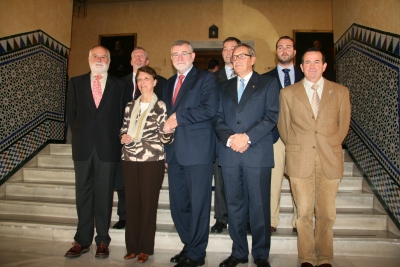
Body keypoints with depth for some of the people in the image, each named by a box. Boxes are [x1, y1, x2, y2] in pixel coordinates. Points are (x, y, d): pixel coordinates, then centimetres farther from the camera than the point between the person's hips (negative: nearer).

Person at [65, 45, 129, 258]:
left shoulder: (119, 85, 6)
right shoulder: (76, 83, 11)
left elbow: (122, 115, 5)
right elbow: (71, 112, 10)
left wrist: (114, 137, -1)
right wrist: (79, 134, 4)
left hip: (108, 147, -2)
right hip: (83, 146, 2)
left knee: (104, 194, 4)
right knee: (83, 193, 7)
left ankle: (102, 240, 14)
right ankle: (82, 240, 18)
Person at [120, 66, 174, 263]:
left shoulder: (161, 107, -2)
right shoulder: (130, 106, 12)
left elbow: (166, 139, -5)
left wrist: (167, 130, -27)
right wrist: (123, 136, -2)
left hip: (152, 160, -4)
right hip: (129, 160, 4)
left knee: (148, 203, 3)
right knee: (132, 203, 8)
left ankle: (145, 248, 15)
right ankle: (132, 246, 20)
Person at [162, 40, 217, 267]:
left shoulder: (205, 78, 0)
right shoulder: (169, 83, 21)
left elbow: (210, 109, -14)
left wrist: (179, 117, -12)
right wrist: (167, 126, 9)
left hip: (197, 150, -7)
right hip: (175, 152, 7)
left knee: (198, 203, 0)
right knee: (178, 203, 11)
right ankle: (189, 245, 27)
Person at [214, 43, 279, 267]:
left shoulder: (268, 83, 8)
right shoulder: (224, 88, 19)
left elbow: (272, 116, -4)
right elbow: (218, 119, 10)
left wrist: (247, 137, -14)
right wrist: (229, 138, -9)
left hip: (258, 153, -3)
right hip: (230, 154, 4)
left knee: (259, 206, 2)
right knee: (234, 205, 9)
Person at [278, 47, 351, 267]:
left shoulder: (341, 92, 6)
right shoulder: (288, 93, 5)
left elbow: (343, 125, 12)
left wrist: (330, 148, 12)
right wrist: (296, 149, 10)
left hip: (330, 161, 1)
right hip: (299, 161, 0)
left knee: (326, 214, 7)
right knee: (304, 213, 6)